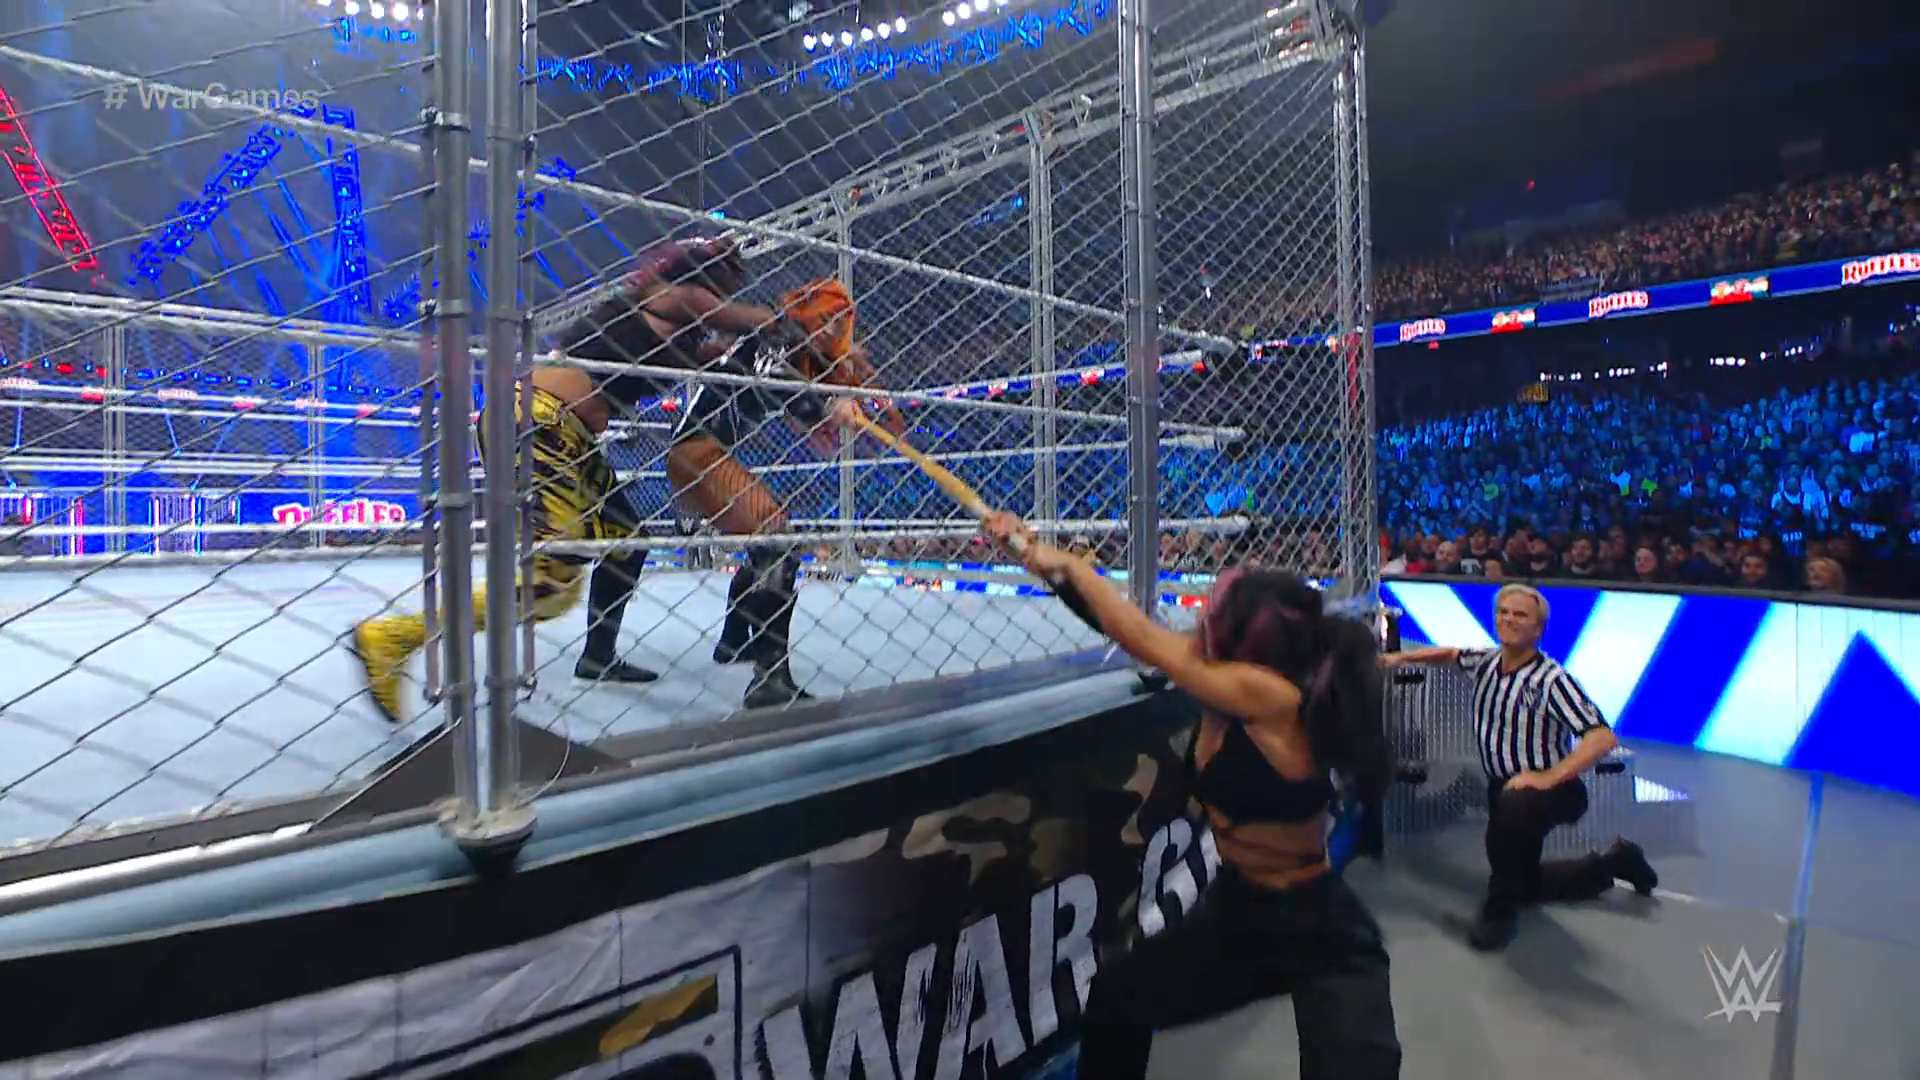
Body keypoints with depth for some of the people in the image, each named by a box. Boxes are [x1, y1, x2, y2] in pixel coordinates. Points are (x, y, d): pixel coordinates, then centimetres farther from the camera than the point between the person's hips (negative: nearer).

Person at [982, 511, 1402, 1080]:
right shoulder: (1223, 689, -7)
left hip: (1323, 934, -8)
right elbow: (1135, 629, -3)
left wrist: (1072, 563, -12)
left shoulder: (1272, 698, -29)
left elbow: (1142, 639, -25)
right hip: (1235, 911, 8)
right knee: (1112, 1003, 19)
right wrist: (1044, 562, -5)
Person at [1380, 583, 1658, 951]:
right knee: (1523, 883, 19)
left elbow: (1604, 737, -30)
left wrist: (1549, 777, -37)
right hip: (1504, 785, 7)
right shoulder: (1486, 661, -4)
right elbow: (1450, 654, 18)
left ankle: (1501, 908, -18)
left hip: (1549, 788, -7)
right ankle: (1612, 863, 43)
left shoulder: (1551, 680, -24)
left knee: (1513, 806, -42)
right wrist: (1400, 657, 10)